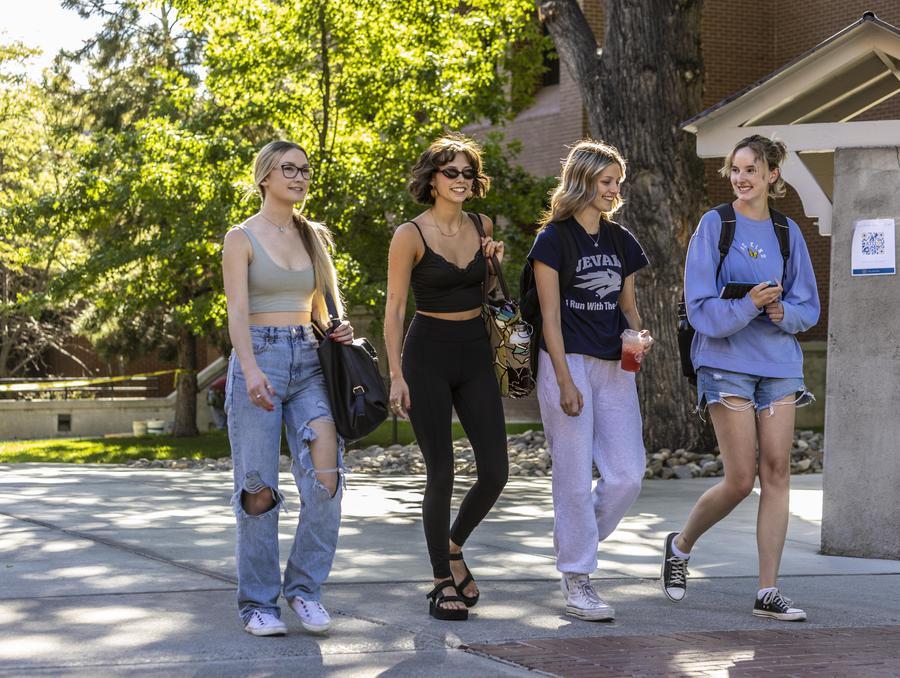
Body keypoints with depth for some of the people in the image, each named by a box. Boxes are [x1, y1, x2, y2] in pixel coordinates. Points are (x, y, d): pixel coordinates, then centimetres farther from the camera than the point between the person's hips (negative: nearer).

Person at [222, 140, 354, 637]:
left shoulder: (313, 237, 16)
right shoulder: (242, 237, 1)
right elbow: (237, 312, -9)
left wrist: (338, 330, 0)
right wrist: (251, 371, -23)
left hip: (309, 361, 4)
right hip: (259, 357, -4)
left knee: (325, 477, -11)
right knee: (258, 488, -3)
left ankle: (304, 586, 4)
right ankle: (258, 602, 7)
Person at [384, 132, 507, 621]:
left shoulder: (482, 227, 8)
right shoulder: (410, 236, -8)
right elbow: (394, 309, -7)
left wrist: (495, 260, 3)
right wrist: (396, 375, -13)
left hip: (475, 354, 5)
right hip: (428, 354, -5)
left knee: (495, 471, -1)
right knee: (442, 475, -4)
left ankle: (453, 548, 25)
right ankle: (442, 582, 9)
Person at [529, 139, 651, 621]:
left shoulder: (621, 242, 13)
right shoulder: (554, 239, -5)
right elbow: (550, 315, -9)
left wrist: (637, 334, -4)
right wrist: (565, 381, -14)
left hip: (614, 366, 6)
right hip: (568, 362, -6)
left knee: (627, 474, -1)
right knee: (575, 478, -4)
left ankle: (576, 544, 22)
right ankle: (576, 581, 6)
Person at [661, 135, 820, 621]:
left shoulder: (787, 233, 10)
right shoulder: (714, 226, -2)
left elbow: (808, 307, 11)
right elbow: (701, 308, -8)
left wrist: (783, 311, -10)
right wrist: (747, 306, -23)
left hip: (779, 363, 4)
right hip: (727, 362, -4)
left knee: (776, 473, -1)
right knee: (740, 480, -6)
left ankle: (768, 591, 4)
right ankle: (680, 545, 21)